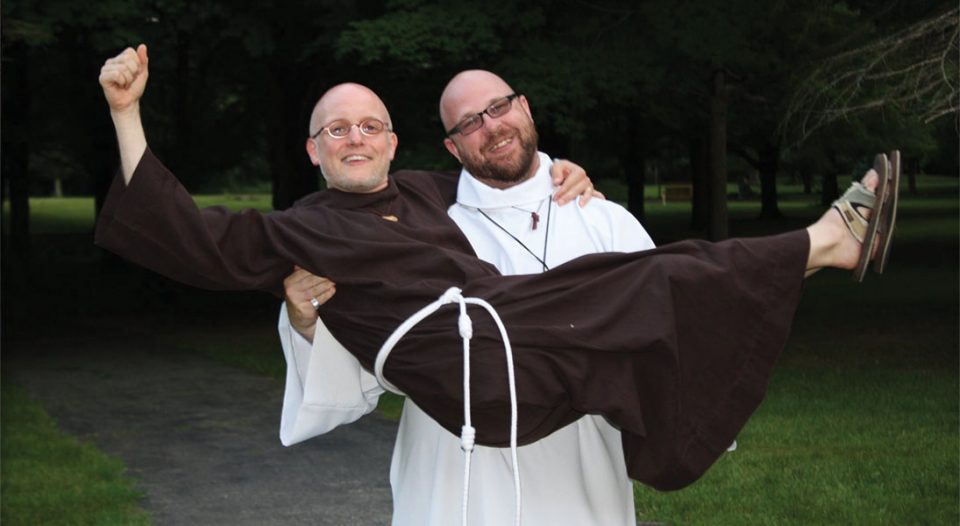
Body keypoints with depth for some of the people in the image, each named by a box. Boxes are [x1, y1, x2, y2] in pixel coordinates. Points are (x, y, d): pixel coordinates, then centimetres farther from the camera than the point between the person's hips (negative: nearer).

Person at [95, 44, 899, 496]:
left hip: (519, 320, 7)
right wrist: (126, 111, -1)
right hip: (472, 372, -7)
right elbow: (182, 233, 2)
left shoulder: (425, 191, 25)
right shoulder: (299, 231, 9)